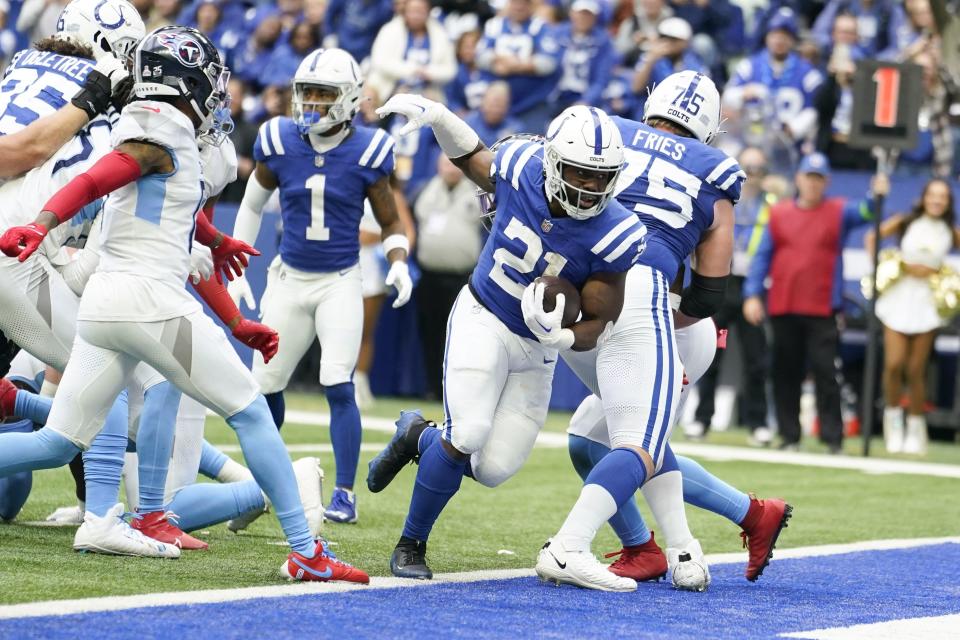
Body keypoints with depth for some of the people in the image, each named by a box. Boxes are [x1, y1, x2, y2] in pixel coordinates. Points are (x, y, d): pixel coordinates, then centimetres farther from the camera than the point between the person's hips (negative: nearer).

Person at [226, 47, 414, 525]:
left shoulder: (367, 152, -10)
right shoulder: (279, 143, -6)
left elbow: (390, 223, 2)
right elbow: (252, 205, 10)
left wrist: (398, 263, -17)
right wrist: (237, 270, 8)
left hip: (340, 283, -3)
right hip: (289, 280, 3)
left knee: (338, 386, -14)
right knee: (265, 384, 6)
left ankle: (344, 494, -6)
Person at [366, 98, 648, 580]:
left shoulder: (613, 236, -22)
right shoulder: (522, 170, -18)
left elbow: (597, 324, -13)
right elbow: (470, 156, 7)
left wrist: (562, 336, -35)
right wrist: (434, 114, -10)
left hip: (536, 348, 2)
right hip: (482, 319, -2)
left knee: (494, 468, -2)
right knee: (467, 437, -20)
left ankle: (418, 437, 30)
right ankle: (410, 545, 3)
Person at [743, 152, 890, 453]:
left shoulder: (839, 212, 7)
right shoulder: (778, 213, 10)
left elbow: (865, 212, -11)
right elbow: (762, 256, 8)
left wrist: (877, 195, -33)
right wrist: (752, 295, 0)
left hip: (822, 311, -2)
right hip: (783, 309, 2)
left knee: (825, 372, -7)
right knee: (785, 374, 5)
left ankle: (832, 438, -6)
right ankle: (789, 436, 13)